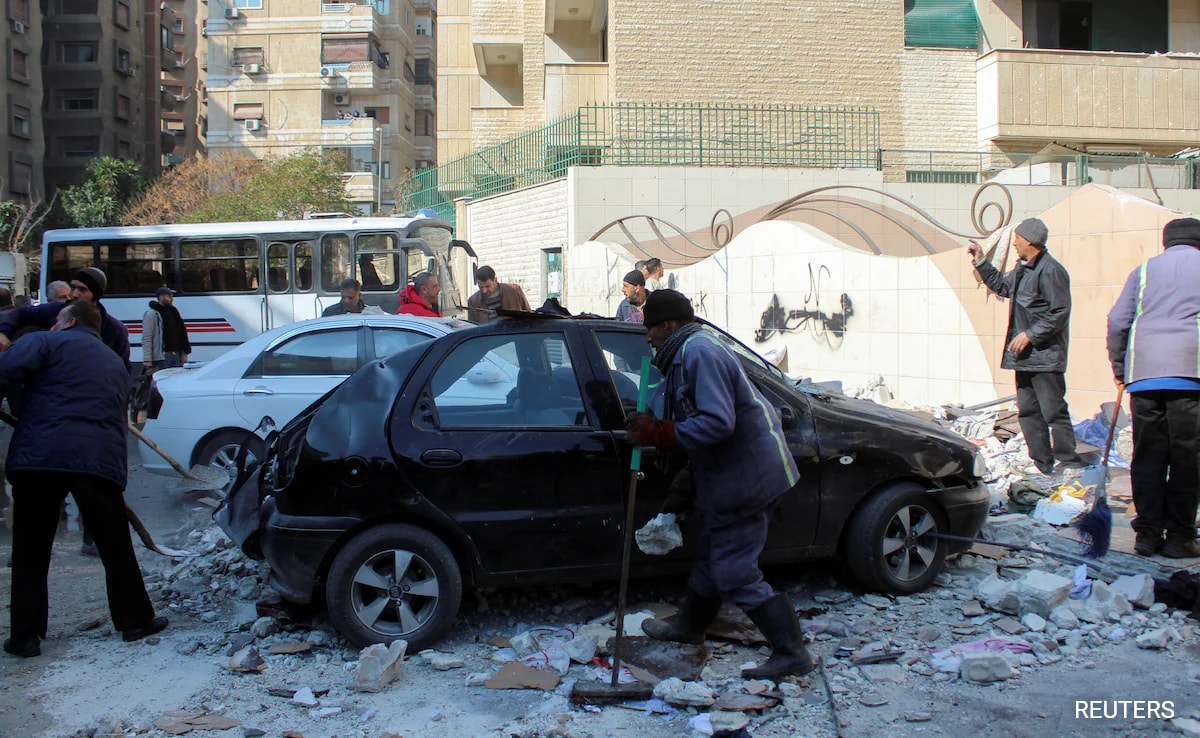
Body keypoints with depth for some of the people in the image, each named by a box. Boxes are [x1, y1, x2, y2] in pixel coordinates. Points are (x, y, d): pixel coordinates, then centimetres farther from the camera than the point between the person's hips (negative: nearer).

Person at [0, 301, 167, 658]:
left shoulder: (46, 342, 9)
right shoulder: (116, 364, 28)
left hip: (39, 457, -3)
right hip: (101, 462, 4)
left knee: (30, 552, 8)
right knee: (116, 547, 15)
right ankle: (135, 620, 23)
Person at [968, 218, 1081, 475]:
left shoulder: (1050, 270, -16)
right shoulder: (1022, 268, 13)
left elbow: (1059, 314, -18)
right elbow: (1002, 286, 32)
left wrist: (1030, 335, -18)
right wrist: (980, 262, 27)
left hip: (1045, 357, -10)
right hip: (1024, 356, 10)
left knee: (1053, 411, -7)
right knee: (1028, 412, 12)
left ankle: (1068, 465, -1)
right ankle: (1041, 465, 19)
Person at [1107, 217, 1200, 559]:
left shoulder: (1145, 269, 18)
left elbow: (1116, 321, 11)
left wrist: (1119, 367, 19)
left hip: (1143, 374, 3)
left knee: (1147, 455, 7)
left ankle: (1148, 532, 8)